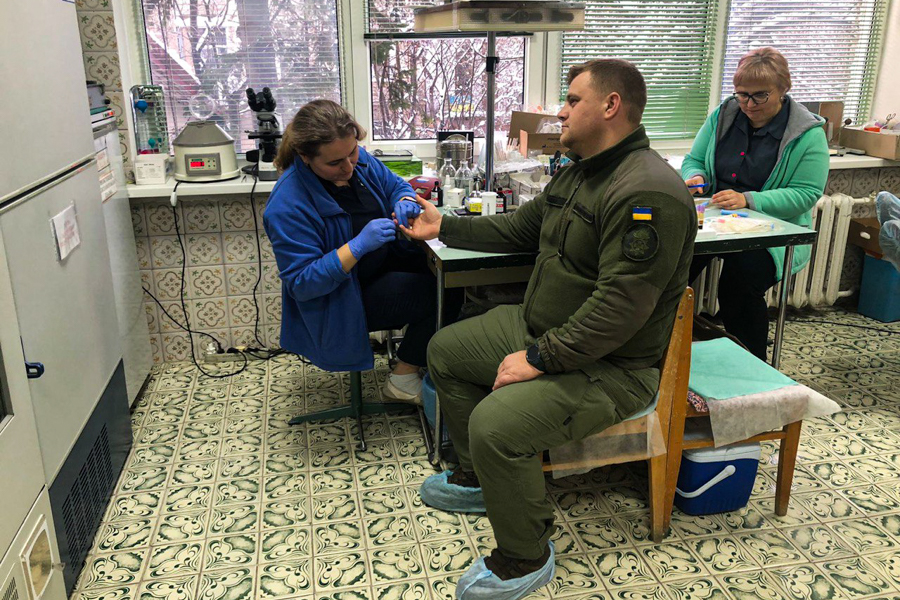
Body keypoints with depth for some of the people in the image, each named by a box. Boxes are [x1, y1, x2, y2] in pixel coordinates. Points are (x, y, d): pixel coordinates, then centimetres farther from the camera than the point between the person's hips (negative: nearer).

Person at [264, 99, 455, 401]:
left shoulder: (358, 159, -8)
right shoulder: (287, 207, -28)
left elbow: (395, 185, 8)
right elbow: (302, 284, -27)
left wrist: (405, 201, -18)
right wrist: (358, 246, -38)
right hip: (341, 302, -8)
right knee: (438, 292, -17)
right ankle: (403, 379, 2)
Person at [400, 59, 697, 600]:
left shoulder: (648, 193, -25)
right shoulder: (576, 173, 9)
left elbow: (618, 307, -30)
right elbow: (519, 229, 22)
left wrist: (538, 359, -26)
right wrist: (444, 226, 18)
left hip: (611, 367, -10)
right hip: (541, 327, 11)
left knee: (495, 424, -29)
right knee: (445, 350, 15)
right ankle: (482, 479, 28)